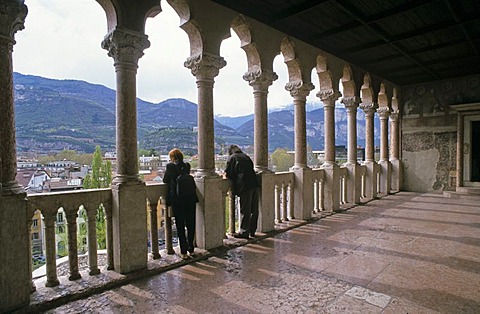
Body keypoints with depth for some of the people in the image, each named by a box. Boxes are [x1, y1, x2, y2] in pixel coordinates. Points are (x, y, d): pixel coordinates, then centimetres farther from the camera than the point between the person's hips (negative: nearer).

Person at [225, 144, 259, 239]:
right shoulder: (245, 156, 20)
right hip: (254, 184, 6)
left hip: (245, 186, -6)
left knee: (245, 210, 0)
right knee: (254, 209, 13)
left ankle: (244, 232, 8)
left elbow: (228, 174, 1)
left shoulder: (231, 158, 3)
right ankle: (252, 230, 25)